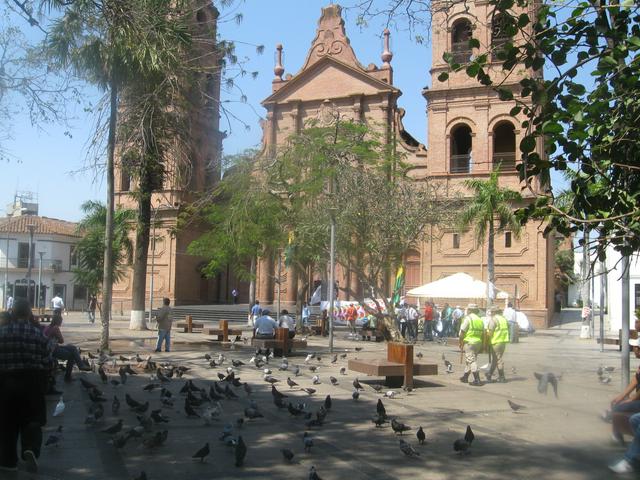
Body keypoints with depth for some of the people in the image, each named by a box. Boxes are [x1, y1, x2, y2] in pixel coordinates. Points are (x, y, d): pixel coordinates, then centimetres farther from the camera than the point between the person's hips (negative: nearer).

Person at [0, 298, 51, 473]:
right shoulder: (37, 333, -6)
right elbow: (47, 362, -3)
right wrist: (42, 382, 12)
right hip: (32, 382, 0)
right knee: (32, 419, 11)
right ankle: (30, 450, -13)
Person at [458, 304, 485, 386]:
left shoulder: (467, 318, -8)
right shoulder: (480, 320, 13)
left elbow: (462, 332, -11)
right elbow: (483, 334, 13)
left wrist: (460, 343, 0)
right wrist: (481, 345, 19)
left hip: (469, 342, -7)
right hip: (478, 342, 7)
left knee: (472, 361, -8)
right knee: (468, 360, 19)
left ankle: (477, 380, -14)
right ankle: (465, 377, 30)